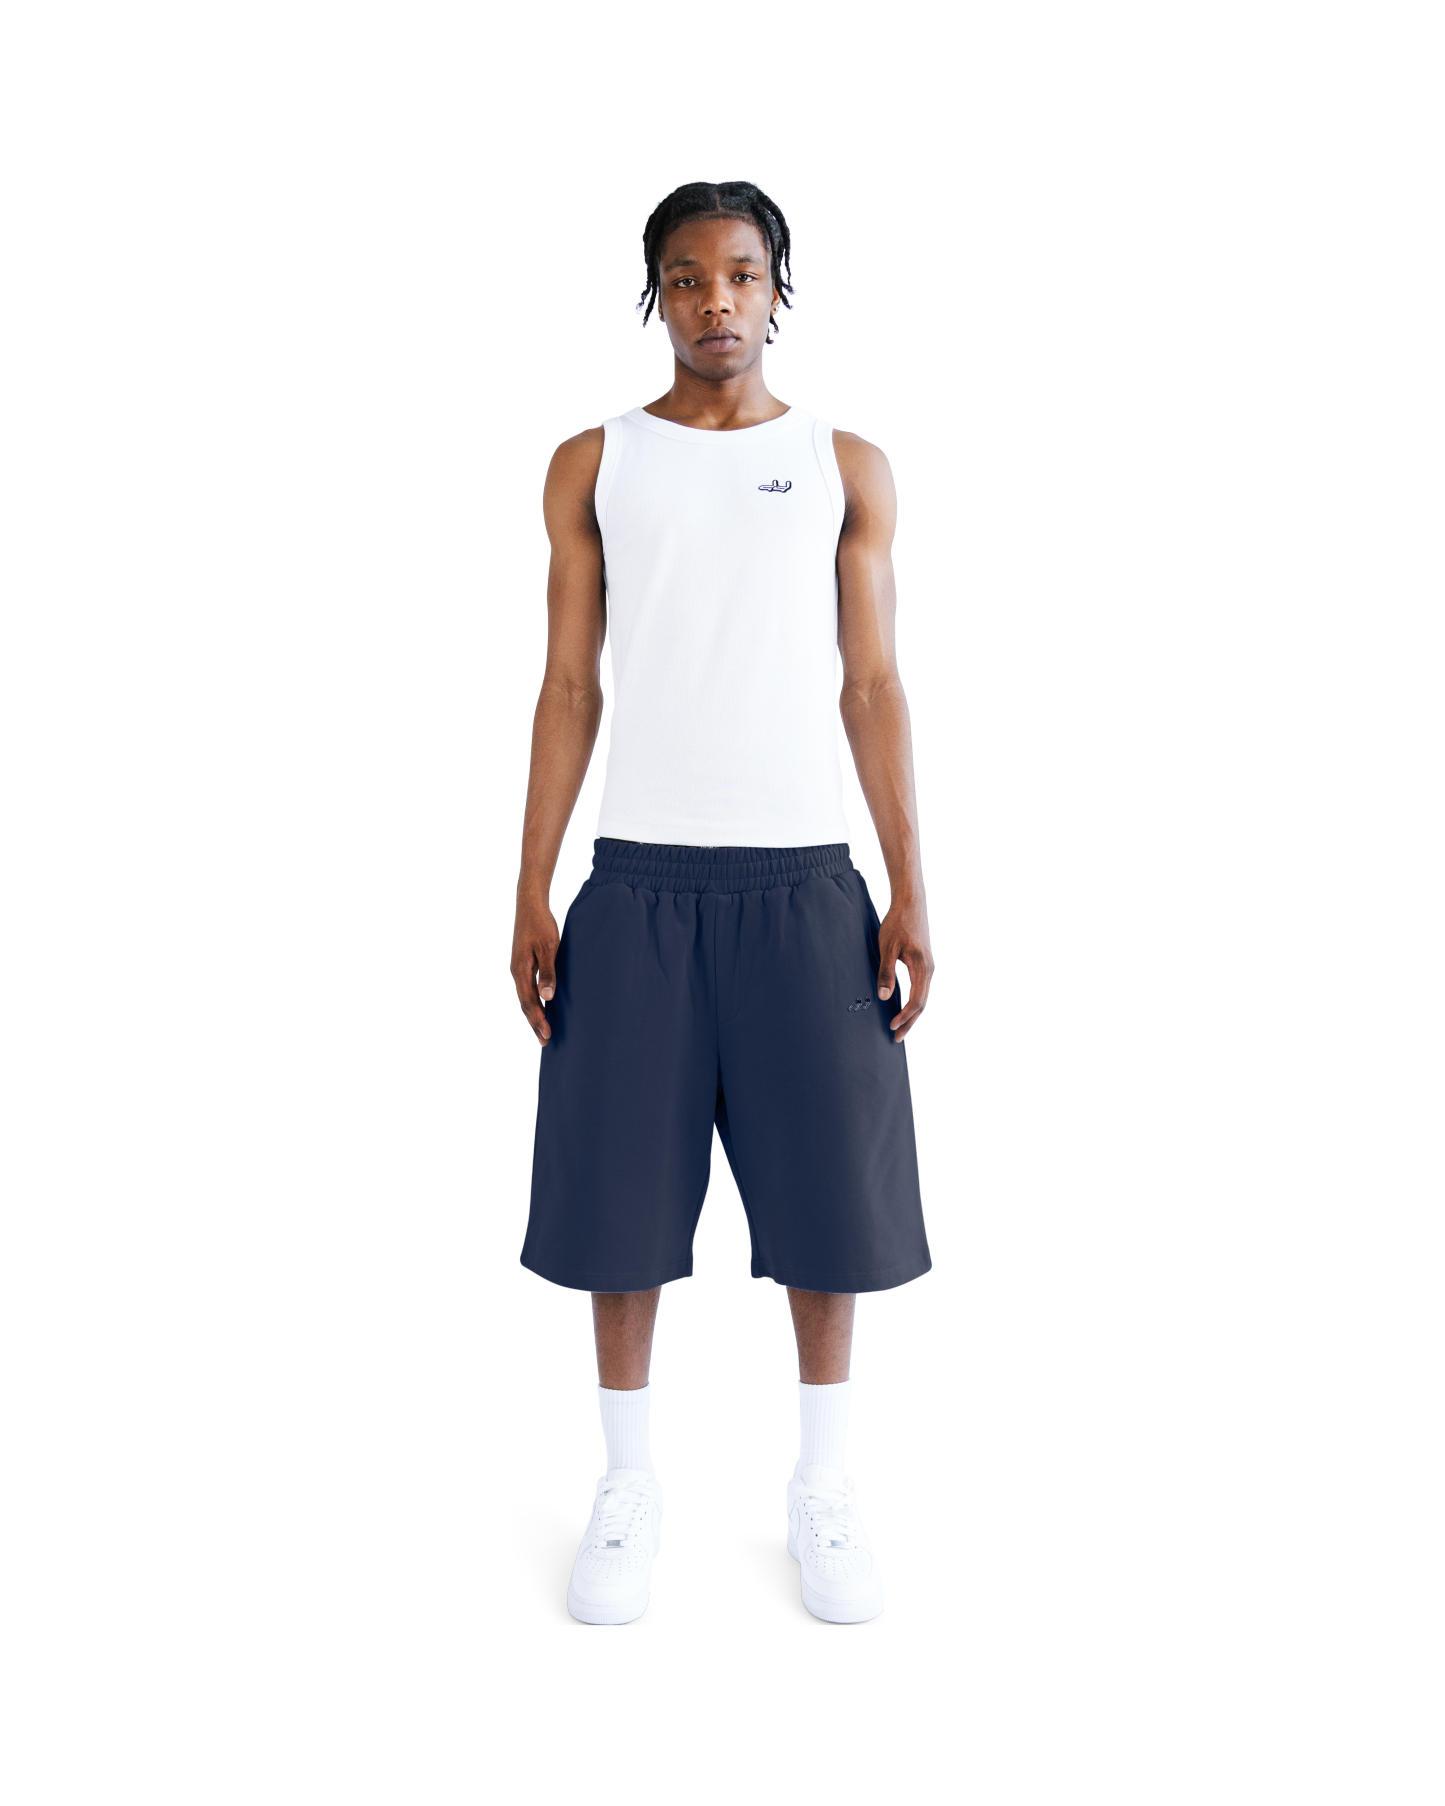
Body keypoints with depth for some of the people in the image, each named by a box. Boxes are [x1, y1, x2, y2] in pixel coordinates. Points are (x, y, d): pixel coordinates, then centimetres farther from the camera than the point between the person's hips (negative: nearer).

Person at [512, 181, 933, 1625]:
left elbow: (872, 689, 6)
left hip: (804, 876, 0)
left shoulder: (845, 467, 9)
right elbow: (568, 688, 6)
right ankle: (628, 1489, 17)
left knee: (830, 1184, 2)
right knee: (621, 1188, 1)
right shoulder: (594, 466, 8)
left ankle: (822, 1483, 19)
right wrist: (529, 894, -1)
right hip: (638, 877, 0)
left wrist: (911, 892, -1)